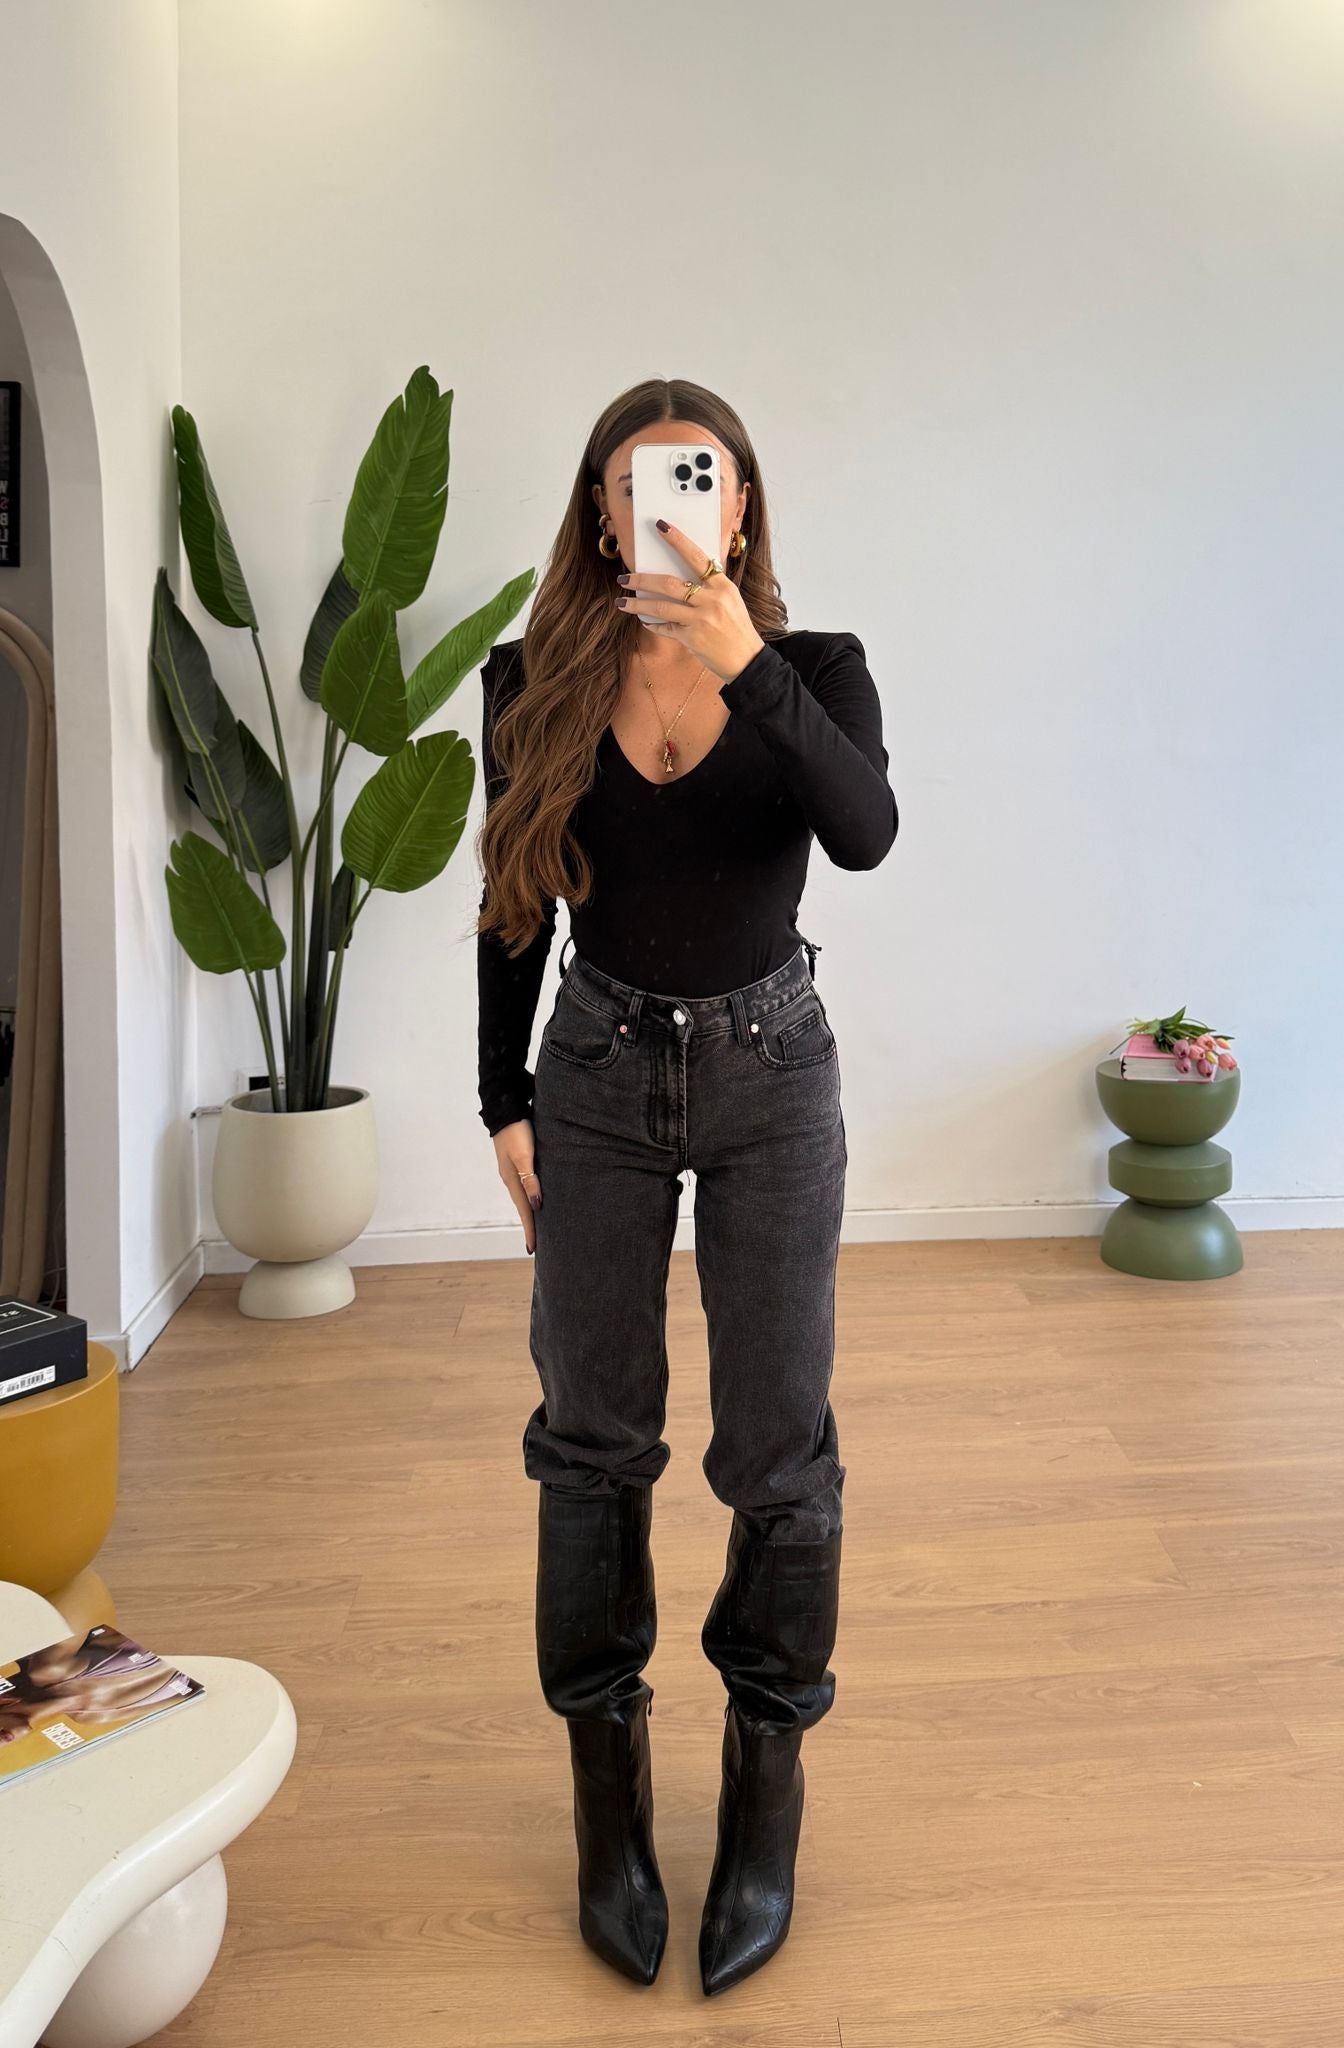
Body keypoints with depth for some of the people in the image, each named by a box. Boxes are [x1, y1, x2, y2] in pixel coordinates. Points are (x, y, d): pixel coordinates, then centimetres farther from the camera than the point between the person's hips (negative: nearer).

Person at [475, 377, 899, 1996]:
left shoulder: (812, 667, -5)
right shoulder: (537, 685, -2)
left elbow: (865, 834, -25)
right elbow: (514, 909, 4)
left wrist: (745, 669, -35)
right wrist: (506, 1105, 4)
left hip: (769, 1070, -1)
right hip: (599, 1071, 1)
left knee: (776, 1445, 4)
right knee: (593, 1434, 8)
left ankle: (768, 1773, 24)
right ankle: (607, 1768, 27)